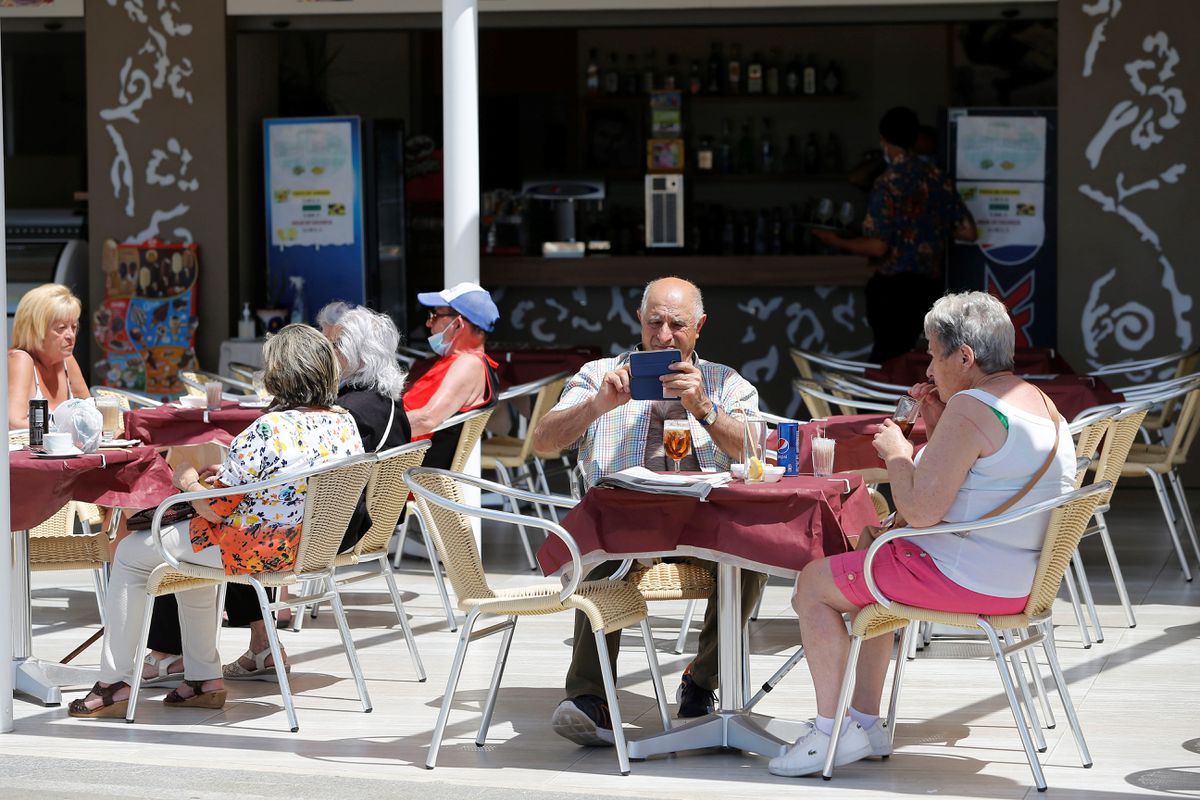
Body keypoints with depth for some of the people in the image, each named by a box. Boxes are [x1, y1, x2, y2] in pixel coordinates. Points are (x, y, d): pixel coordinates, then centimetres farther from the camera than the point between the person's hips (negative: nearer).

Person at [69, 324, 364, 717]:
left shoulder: (269, 430, -26)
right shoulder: (346, 423, -2)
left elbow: (215, 508, -21)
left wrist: (189, 481, 0)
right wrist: (228, 474, 11)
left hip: (260, 551, -8)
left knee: (131, 553, 10)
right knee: (187, 548, 32)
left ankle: (113, 684, 18)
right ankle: (203, 678, 31)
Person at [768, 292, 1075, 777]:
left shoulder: (971, 407, -20)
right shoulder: (1039, 403, 12)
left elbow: (920, 511, -24)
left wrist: (897, 452, -8)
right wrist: (937, 429, 12)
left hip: (964, 579, -11)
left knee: (813, 584, 3)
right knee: (864, 575, 30)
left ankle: (832, 732, 6)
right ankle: (865, 723, 28)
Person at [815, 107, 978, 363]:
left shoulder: (888, 182, -13)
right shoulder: (937, 178, 6)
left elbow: (877, 247, -18)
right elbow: (968, 232, 8)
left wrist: (839, 243, -2)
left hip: (894, 285, -7)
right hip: (929, 282, 7)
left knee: (886, 359, -3)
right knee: (900, 356, 15)